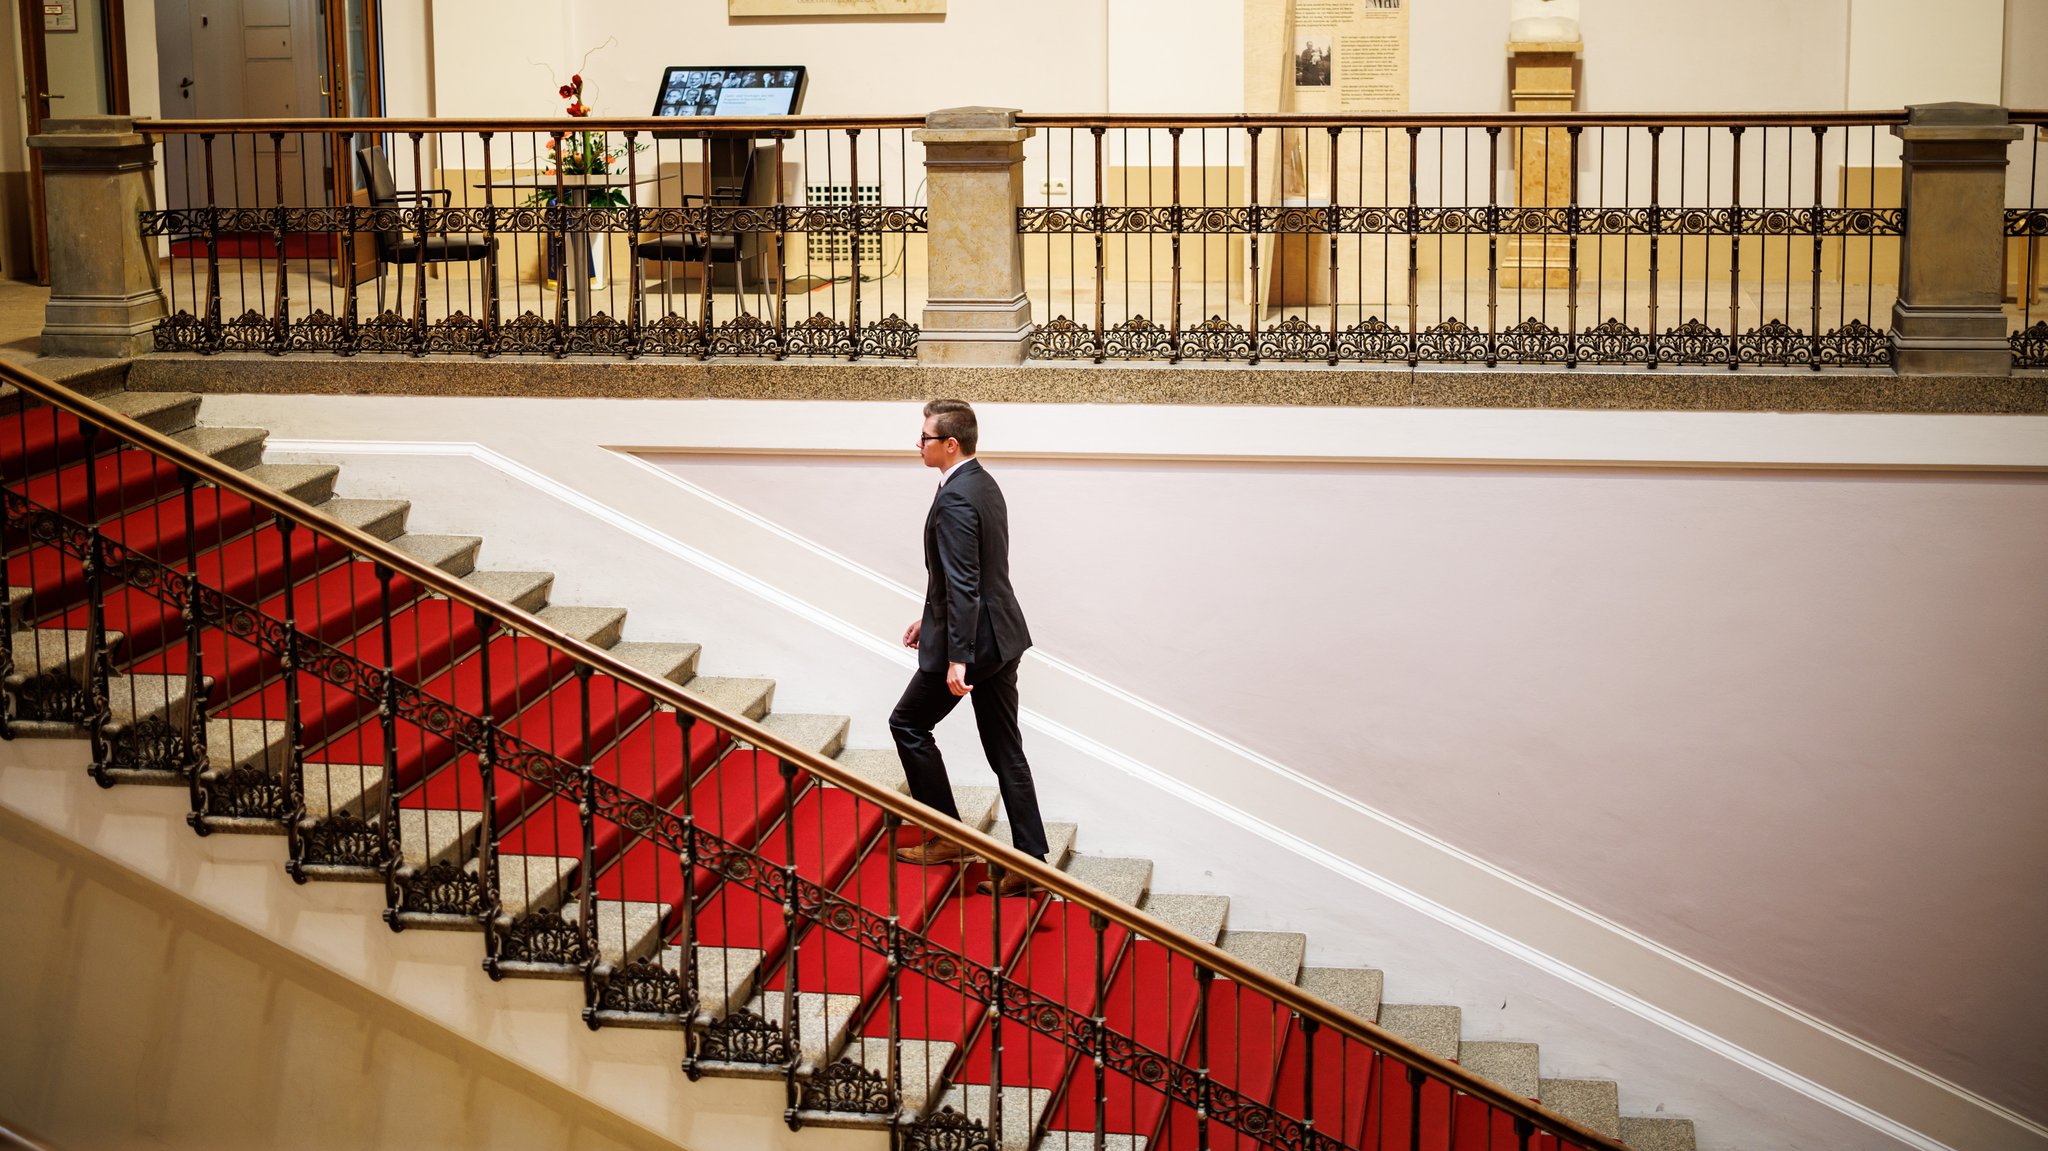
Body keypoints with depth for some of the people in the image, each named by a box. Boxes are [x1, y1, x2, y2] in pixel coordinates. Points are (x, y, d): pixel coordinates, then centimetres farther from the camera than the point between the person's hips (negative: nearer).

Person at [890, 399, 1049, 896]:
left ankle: (947, 836, 13)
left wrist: (957, 658, -26)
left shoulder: (954, 500, -20)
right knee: (1005, 750, 10)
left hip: (973, 638, -9)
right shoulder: (984, 483, 11)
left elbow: (963, 585, -25)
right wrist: (932, 619, 27)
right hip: (1001, 634, 9)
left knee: (909, 724, 9)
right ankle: (1029, 861, 10)